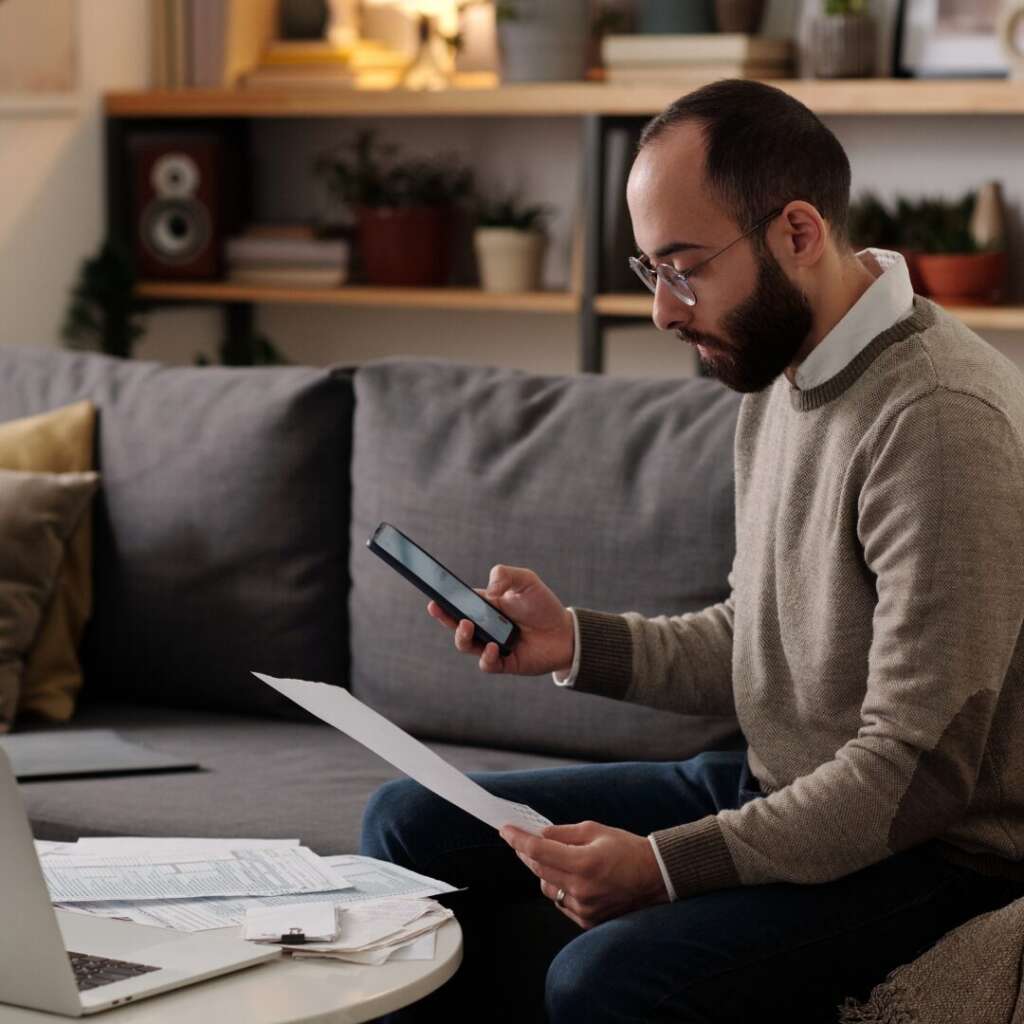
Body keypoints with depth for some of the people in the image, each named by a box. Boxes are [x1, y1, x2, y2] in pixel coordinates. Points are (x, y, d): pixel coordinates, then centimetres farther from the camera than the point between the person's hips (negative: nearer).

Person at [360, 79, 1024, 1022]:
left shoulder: (941, 419, -24)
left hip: (927, 846, -9)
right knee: (412, 823, 6)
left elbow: (918, 767, -25)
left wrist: (664, 866, -28)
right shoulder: (781, 376, 7)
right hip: (774, 787, 9)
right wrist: (576, 642, 1)